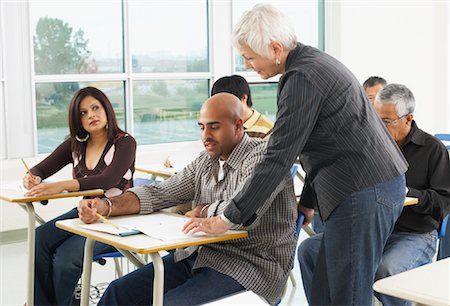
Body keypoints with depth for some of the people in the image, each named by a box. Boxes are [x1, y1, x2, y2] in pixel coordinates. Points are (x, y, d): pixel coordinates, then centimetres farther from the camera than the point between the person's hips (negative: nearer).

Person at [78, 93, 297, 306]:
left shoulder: (262, 156, -13)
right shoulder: (205, 162, 12)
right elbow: (159, 194, 10)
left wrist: (201, 211, -7)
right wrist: (105, 206, -6)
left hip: (251, 266, -7)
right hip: (200, 255, 8)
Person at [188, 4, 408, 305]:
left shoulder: (302, 78, -17)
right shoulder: (315, 62, 15)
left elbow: (279, 157, -19)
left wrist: (229, 219, -13)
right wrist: (309, 200, 24)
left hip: (364, 195, -10)